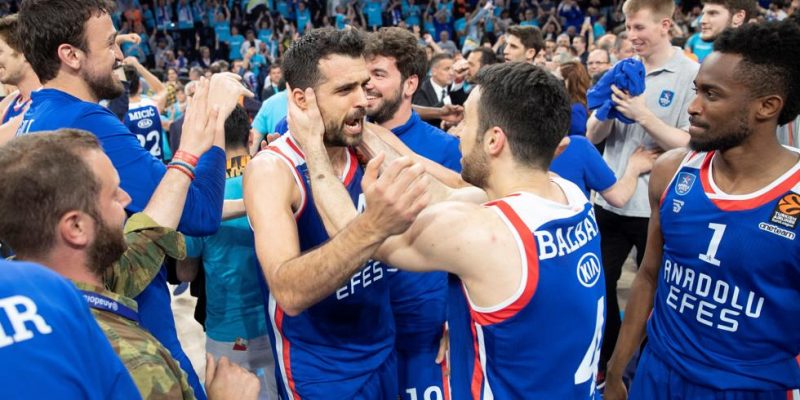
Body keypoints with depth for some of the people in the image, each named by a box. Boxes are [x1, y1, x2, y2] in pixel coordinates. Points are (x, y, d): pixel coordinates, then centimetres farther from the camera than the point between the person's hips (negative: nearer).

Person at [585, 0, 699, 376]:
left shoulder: (691, 75, -9)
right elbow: (593, 135, 6)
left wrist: (644, 115, -23)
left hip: (656, 207, -5)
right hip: (609, 200, 5)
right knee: (600, 285, 13)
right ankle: (598, 362, 32)